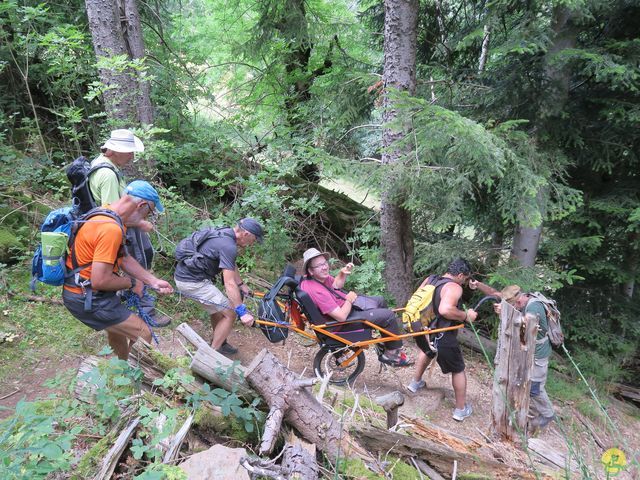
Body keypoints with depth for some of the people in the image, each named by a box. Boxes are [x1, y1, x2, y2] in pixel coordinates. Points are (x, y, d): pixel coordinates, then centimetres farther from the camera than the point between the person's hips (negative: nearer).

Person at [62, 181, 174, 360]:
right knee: (143, 334, -6)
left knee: (117, 325, 32)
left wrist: (154, 281, 5)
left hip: (79, 290, 11)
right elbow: (100, 281, -29)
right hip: (87, 298, -11)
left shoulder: (107, 215, 5)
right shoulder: (111, 228, -28)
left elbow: (124, 258, 10)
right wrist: (132, 283, -12)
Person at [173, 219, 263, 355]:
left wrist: (241, 285, 30)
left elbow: (232, 265, 23)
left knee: (218, 308, 25)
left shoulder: (225, 233, 8)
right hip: (192, 282, -10)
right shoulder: (228, 246, -22)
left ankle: (220, 343, 39)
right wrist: (243, 312, -22)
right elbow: (229, 283, -25)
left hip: (184, 275, 10)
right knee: (230, 313, -5)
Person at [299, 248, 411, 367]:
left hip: (344, 304, 10)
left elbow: (336, 285, 12)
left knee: (380, 301, 22)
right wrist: (349, 299, -16)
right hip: (346, 319, -10)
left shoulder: (319, 276, -8)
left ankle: (387, 342, 35)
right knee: (389, 315, -9)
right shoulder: (317, 291, -35)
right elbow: (341, 316, -32)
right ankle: (393, 353, 11)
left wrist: (342, 273, -8)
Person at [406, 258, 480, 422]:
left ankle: (415, 382, 52)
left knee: (427, 351, 40)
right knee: (458, 370, 17)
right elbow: (445, 310, -34)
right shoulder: (454, 287, -19)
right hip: (441, 338, -7)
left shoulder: (429, 279, 2)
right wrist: (466, 315, -20)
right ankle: (461, 410, 28)